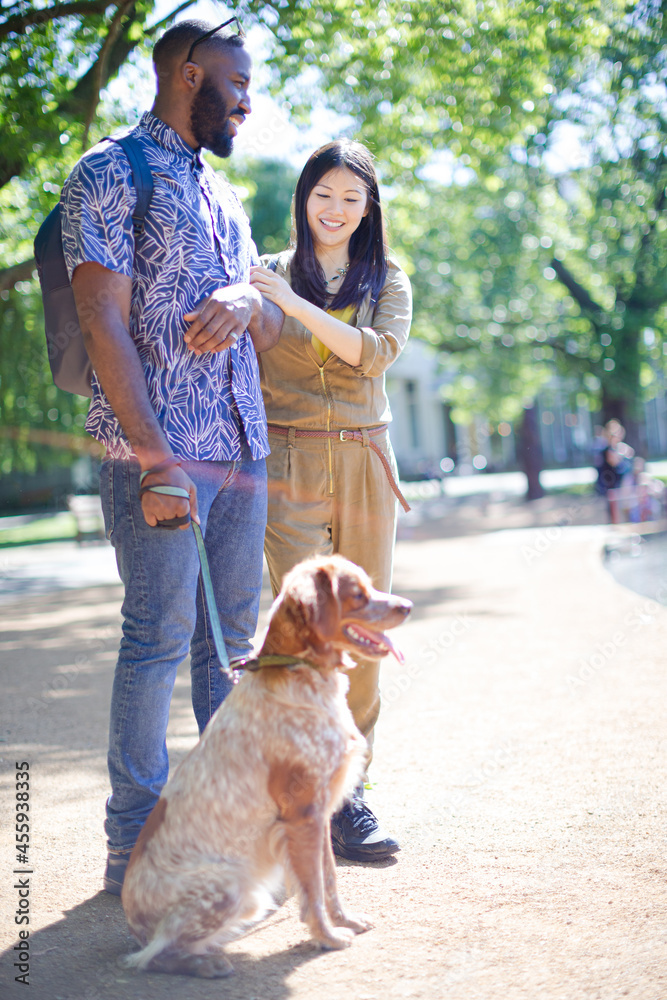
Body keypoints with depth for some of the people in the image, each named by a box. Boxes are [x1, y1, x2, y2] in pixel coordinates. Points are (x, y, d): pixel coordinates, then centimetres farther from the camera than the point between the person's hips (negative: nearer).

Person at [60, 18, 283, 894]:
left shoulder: (222, 196, 22)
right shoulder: (109, 175, -2)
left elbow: (273, 330, 19)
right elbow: (105, 322, -12)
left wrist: (247, 303, -7)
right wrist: (156, 457, -20)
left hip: (243, 450, 7)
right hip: (161, 455, -7)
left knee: (232, 639, 9)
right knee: (159, 640, -6)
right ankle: (135, 846, 4)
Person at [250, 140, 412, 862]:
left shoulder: (388, 279, 10)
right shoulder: (268, 274, 7)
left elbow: (378, 351, -10)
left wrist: (295, 303, -17)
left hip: (364, 465, 2)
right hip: (289, 468, -2)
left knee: (362, 631, 2)